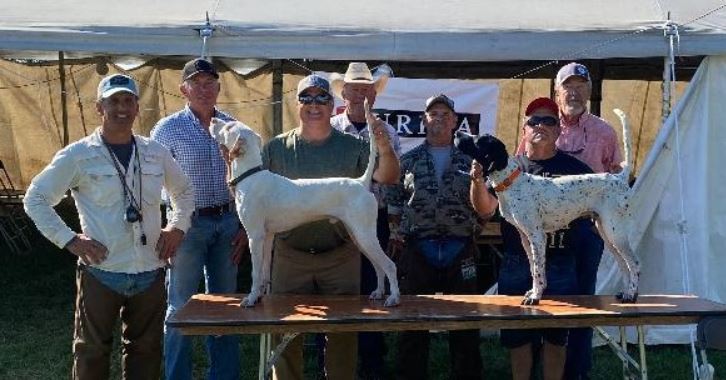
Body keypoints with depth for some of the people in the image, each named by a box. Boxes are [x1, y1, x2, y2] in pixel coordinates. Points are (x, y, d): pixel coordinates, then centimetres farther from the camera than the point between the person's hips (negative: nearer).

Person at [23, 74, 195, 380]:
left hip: (150, 273, 4)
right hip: (100, 273, -3)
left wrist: (177, 227, 7)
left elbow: (184, 190, 22)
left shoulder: (156, 153, 6)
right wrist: (68, 239, -9)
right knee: (92, 352, 8)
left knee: (145, 350, 14)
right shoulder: (78, 155, -5)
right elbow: (35, 198, -1)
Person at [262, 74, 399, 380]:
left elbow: (387, 178, -9)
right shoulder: (276, 148, 3)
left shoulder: (352, 146, 2)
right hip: (289, 255, 0)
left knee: (343, 332, 10)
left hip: (341, 257, 0)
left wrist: (384, 148, -27)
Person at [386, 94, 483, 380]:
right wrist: (398, 231, -2)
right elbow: (393, 202, 9)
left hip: (460, 251, 1)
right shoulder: (407, 161, 8)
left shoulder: (468, 162, 9)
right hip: (417, 250, 0)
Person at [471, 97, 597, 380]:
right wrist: (478, 181, -24)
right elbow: (485, 209, -5)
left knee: (556, 337, 10)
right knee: (517, 335, 9)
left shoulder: (575, 168, 3)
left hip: (561, 264, 0)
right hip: (516, 264, 1)